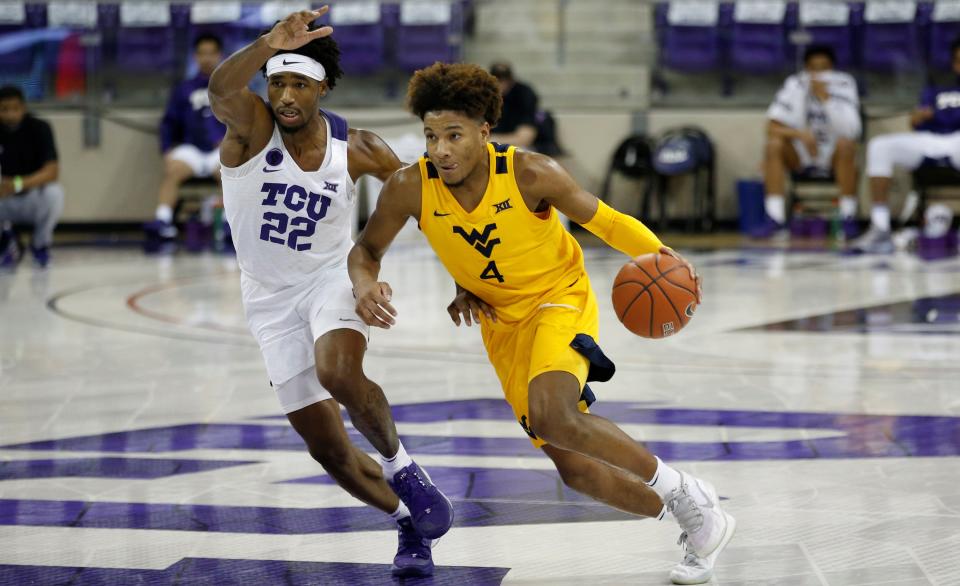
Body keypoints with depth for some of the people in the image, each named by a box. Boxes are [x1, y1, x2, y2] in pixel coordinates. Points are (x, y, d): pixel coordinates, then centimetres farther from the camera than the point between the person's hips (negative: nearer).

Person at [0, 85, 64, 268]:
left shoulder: (39, 128, -16)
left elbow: (52, 171, -26)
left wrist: (18, 184, -43)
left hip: (33, 197, -1)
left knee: (54, 193, -34)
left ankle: (40, 243, -3)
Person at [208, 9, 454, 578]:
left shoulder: (356, 149, -11)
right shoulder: (252, 124, -17)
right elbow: (221, 90, -42)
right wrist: (268, 44, -61)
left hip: (332, 277, -1)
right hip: (271, 297, 1)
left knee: (339, 373, -34)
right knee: (326, 446, 2)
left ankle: (400, 465, -8)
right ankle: (412, 523, 24)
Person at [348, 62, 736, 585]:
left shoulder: (530, 174, -24)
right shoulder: (409, 189, -18)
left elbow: (600, 219, -11)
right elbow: (366, 250, -1)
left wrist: (658, 253, -28)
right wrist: (365, 283, -24)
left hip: (560, 299, -5)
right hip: (502, 322, 5)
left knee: (552, 416, -33)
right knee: (575, 469, 4)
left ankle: (682, 492, -13)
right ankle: (700, 526, 25)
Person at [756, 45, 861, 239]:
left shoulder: (844, 85, -12)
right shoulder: (795, 85, -9)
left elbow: (849, 131, -26)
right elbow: (772, 127, -16)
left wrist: (826, 98, -32)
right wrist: (799, 134, -34)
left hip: (834, 158, -2)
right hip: (801, 157, 2)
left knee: (846, 144, -33)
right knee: (774, 145, -26)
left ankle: (848, 220, -23)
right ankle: (775, 220, -26)